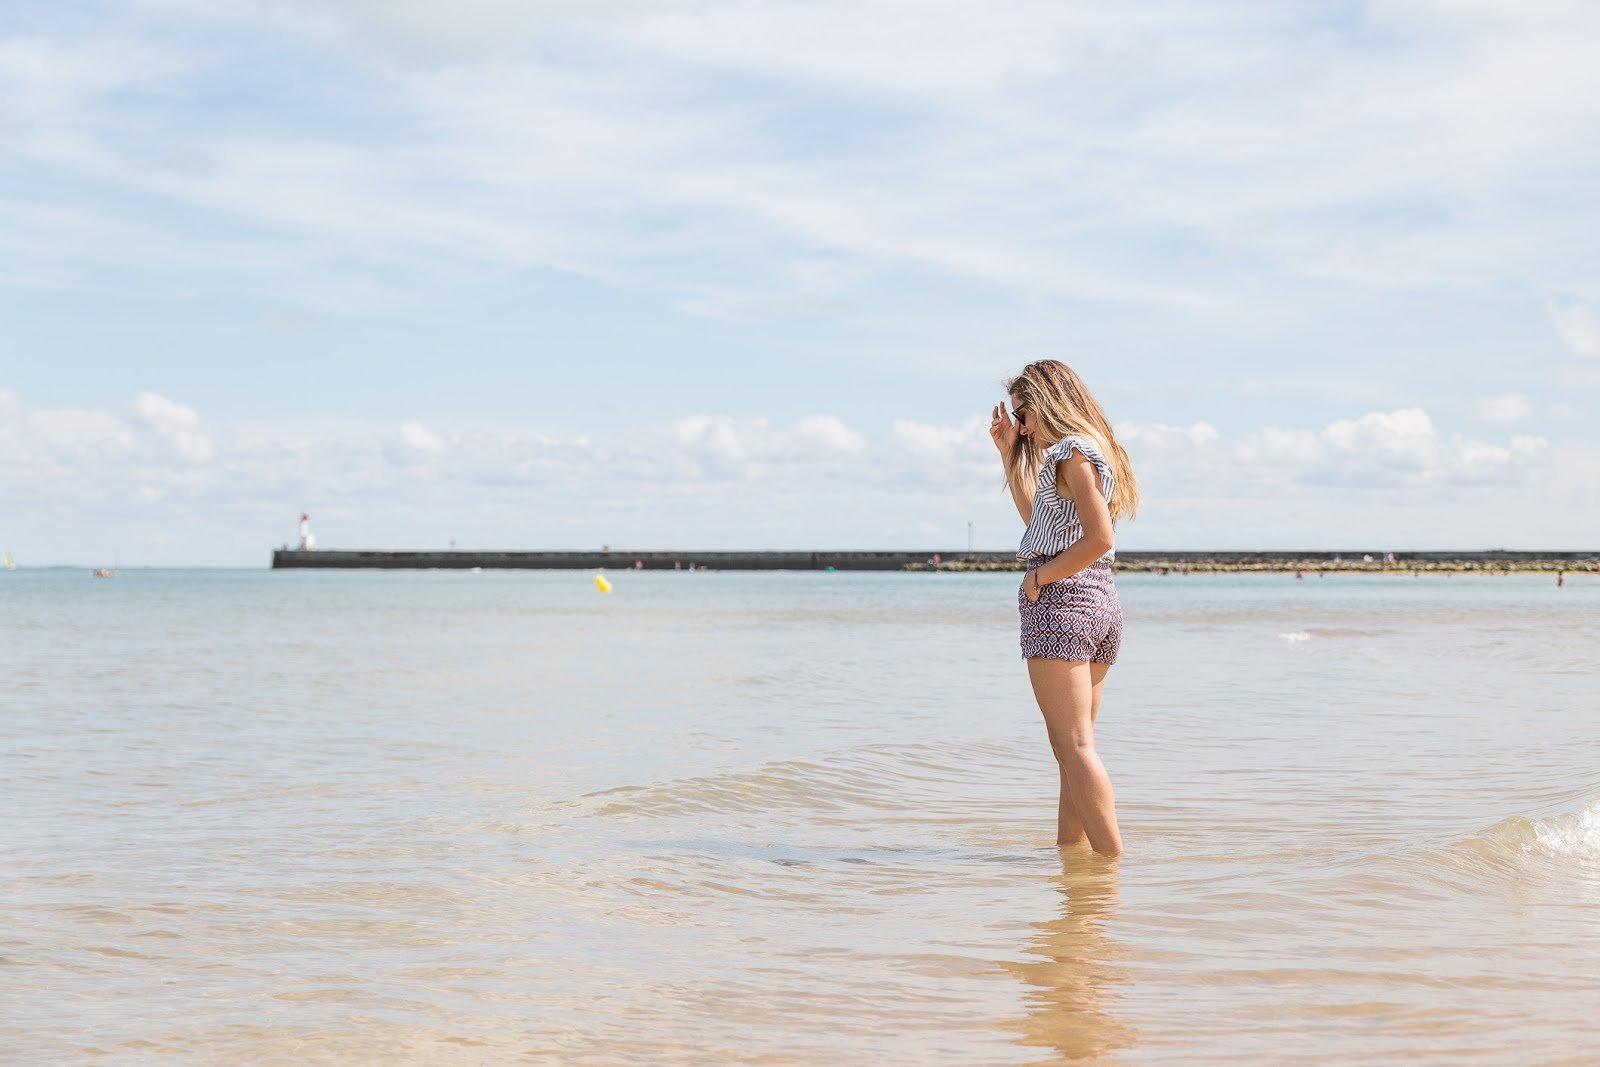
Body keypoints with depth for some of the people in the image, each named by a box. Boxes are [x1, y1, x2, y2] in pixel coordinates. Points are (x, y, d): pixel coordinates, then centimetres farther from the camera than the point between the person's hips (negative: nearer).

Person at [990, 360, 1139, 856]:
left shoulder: (1072, 452, -10)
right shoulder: (1095, 451, 20)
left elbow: (1100, 538, -21)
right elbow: (1038, 518, 31)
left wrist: (1040, 577, -13)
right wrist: (1010, 454, 26)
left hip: (1062, 599, -10)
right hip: (1101, 601, 10)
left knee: (1075, 747, -11)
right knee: (1074, 748, 13)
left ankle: (1113, 860, -15)